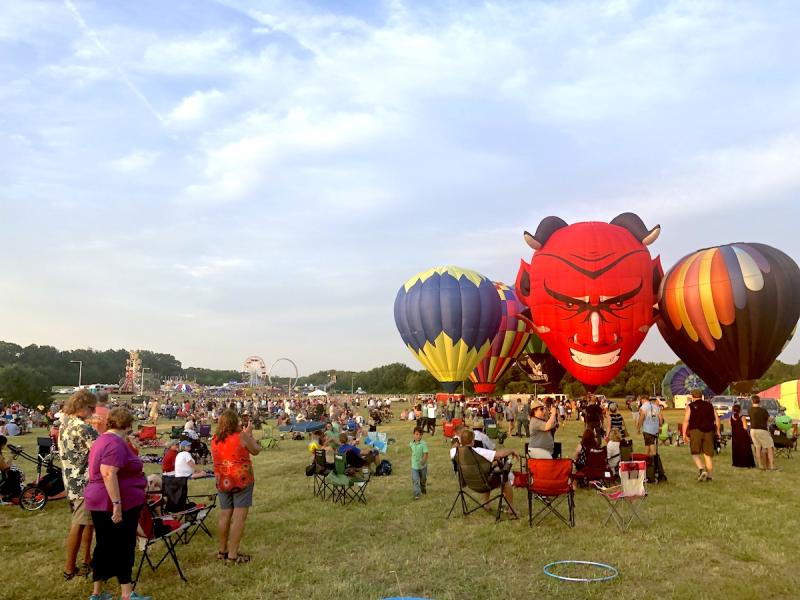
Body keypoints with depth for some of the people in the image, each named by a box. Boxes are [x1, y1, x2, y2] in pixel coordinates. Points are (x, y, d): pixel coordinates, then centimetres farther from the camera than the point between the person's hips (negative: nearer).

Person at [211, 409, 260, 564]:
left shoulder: (215, 439, 3)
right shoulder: (241, 437, -14)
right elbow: (256, 451, -1)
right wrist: (249, 433, 8)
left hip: (222, 482, 6)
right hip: (241, 480, -6)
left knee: (224, 515, 16)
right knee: (239, 517, -2)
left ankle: (222, 551, 27)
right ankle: (233, 555, -1)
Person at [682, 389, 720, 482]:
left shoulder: (690, 406, 3)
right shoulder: (709, 405, 15)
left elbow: (686, 420, -5)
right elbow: (717, 418, 9)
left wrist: (684, 434, -3)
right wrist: (717, 430, 17)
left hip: (696, 431, -3)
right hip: (709, 431, 4)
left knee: (695, 453, 4)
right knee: (708, 454, 9)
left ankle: (701, 469, -18)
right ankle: (709, 476, 10)